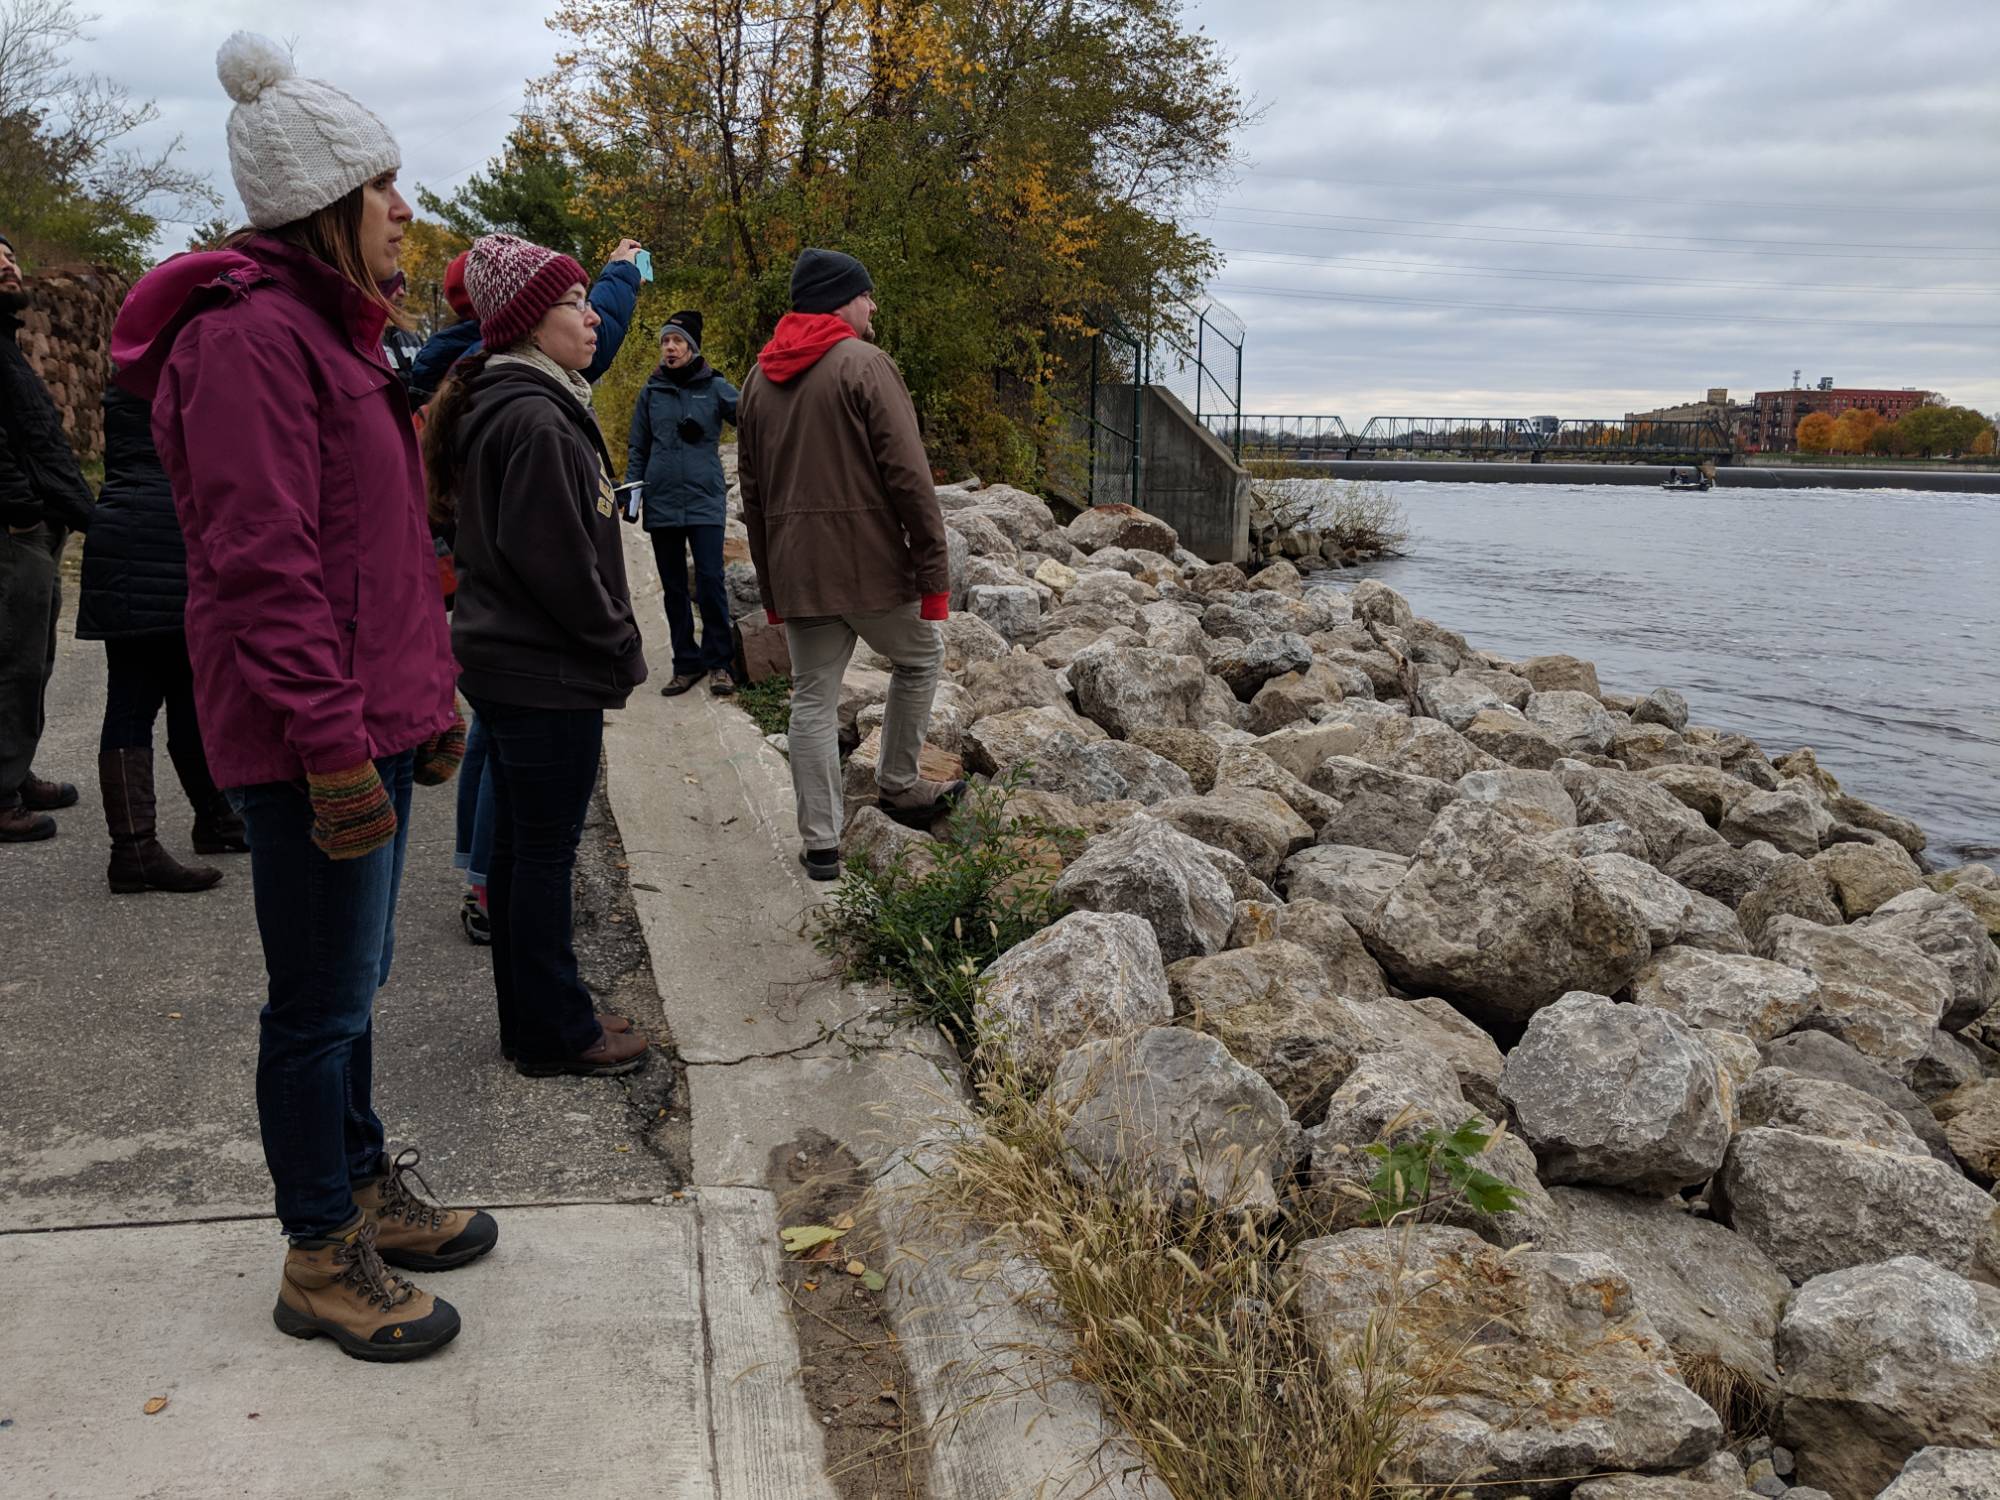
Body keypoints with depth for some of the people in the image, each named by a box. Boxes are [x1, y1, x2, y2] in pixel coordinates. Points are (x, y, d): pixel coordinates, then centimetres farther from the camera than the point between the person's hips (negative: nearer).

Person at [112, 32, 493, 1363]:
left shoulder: (330, 330, 17)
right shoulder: (250, 336, -16)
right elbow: (265, 567, -21)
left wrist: (426, 693, 19)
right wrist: (333, 747, -22)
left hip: (371, 716, 10)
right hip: (315, 738, -10)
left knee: (352, 979, 20)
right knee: (324, 1000, 2)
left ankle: (365, 1190, 35)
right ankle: (323, 1261, 17)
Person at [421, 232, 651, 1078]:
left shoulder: (496, 406, 13)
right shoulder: (536, 421, -19)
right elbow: (556, 561, -22)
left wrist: (610, 645, 15)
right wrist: (621, 648, -10)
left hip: (504, 660, 10)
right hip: (548, 674, -10)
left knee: (519, 845, 16)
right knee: (546, 853, 0)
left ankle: (532, 1018, 28)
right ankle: (555, 1033, 13)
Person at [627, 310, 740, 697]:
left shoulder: (714, 388, 2)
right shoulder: (651, 392, 10)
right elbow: (638, 449, 15)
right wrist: (632, 488, 2)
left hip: (705, 501, -3)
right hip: (661, 504, 3)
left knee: (710, 583, -8)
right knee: (674, 588, 9)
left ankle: (719, 663, 3)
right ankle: (687, 663, 18)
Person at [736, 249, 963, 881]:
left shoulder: (759, 377, 12)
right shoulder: (864, 364, -9)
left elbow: (752, 489, 15)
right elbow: (908, 475, -14)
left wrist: (769, 581, 20)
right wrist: (934, 572, -10)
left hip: (795, 568, 6)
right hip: (870, 561, -6)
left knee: (813, 697, 9)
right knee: (919, 656, 18)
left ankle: (821, 843, 10)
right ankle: (898, 785, 25)